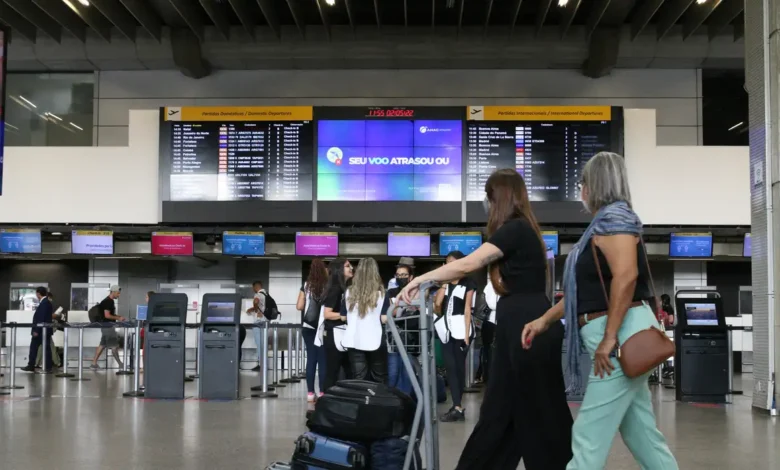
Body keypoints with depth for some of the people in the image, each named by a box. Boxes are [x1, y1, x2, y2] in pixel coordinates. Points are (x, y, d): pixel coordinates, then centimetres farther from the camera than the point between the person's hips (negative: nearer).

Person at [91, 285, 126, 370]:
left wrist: (118, 317, 11)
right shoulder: (108, 301, -16)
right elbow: (107, 315, -21)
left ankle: (94, 363, 13)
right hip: (107, 326, -10)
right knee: (114, 346, -5)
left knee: (102, 345, 11)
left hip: (107, 326, 10)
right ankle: (120, 364, 0)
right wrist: (118, 318, -15)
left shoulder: (110, 301, 14)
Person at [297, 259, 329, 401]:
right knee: (323, 359, 5)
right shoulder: (328, 286, -6)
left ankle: (310, 393, 7)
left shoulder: (306, 286, 0)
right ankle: (322, 393, 5)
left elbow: (299, 306, -2)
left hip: (309, 327, 2)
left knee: (311, 358, 7)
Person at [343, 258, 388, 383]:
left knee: (358, 380, 4)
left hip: (354, 341, 2)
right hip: (375, 341, -2)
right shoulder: (380, 292, -5)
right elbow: (384, 318, -9)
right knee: (379, 380, 12)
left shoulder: (349, 292, 2)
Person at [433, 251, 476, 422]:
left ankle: (457, 407, -1)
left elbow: (467, 309, -5)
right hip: (447, 329, 5)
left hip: (461, 329, -4)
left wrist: (467, 333, -11)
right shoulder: (445, 283, 15)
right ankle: (457, 407, 2)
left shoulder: (468, 284, 0)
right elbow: (437, 307, 5)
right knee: (450, 367, -1)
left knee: (459, 367, -1)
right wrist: (442, 286, -3)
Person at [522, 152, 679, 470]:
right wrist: (545, 321, 22)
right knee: (642, 434, 12)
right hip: (620, 338, 10)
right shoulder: (604, 224, 20)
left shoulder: (613, 217, -10)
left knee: (589, 438, -7)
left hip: (622, 334, -10)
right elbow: (585, 290, 23)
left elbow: (626, 275, -24)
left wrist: (609, 337, -25)